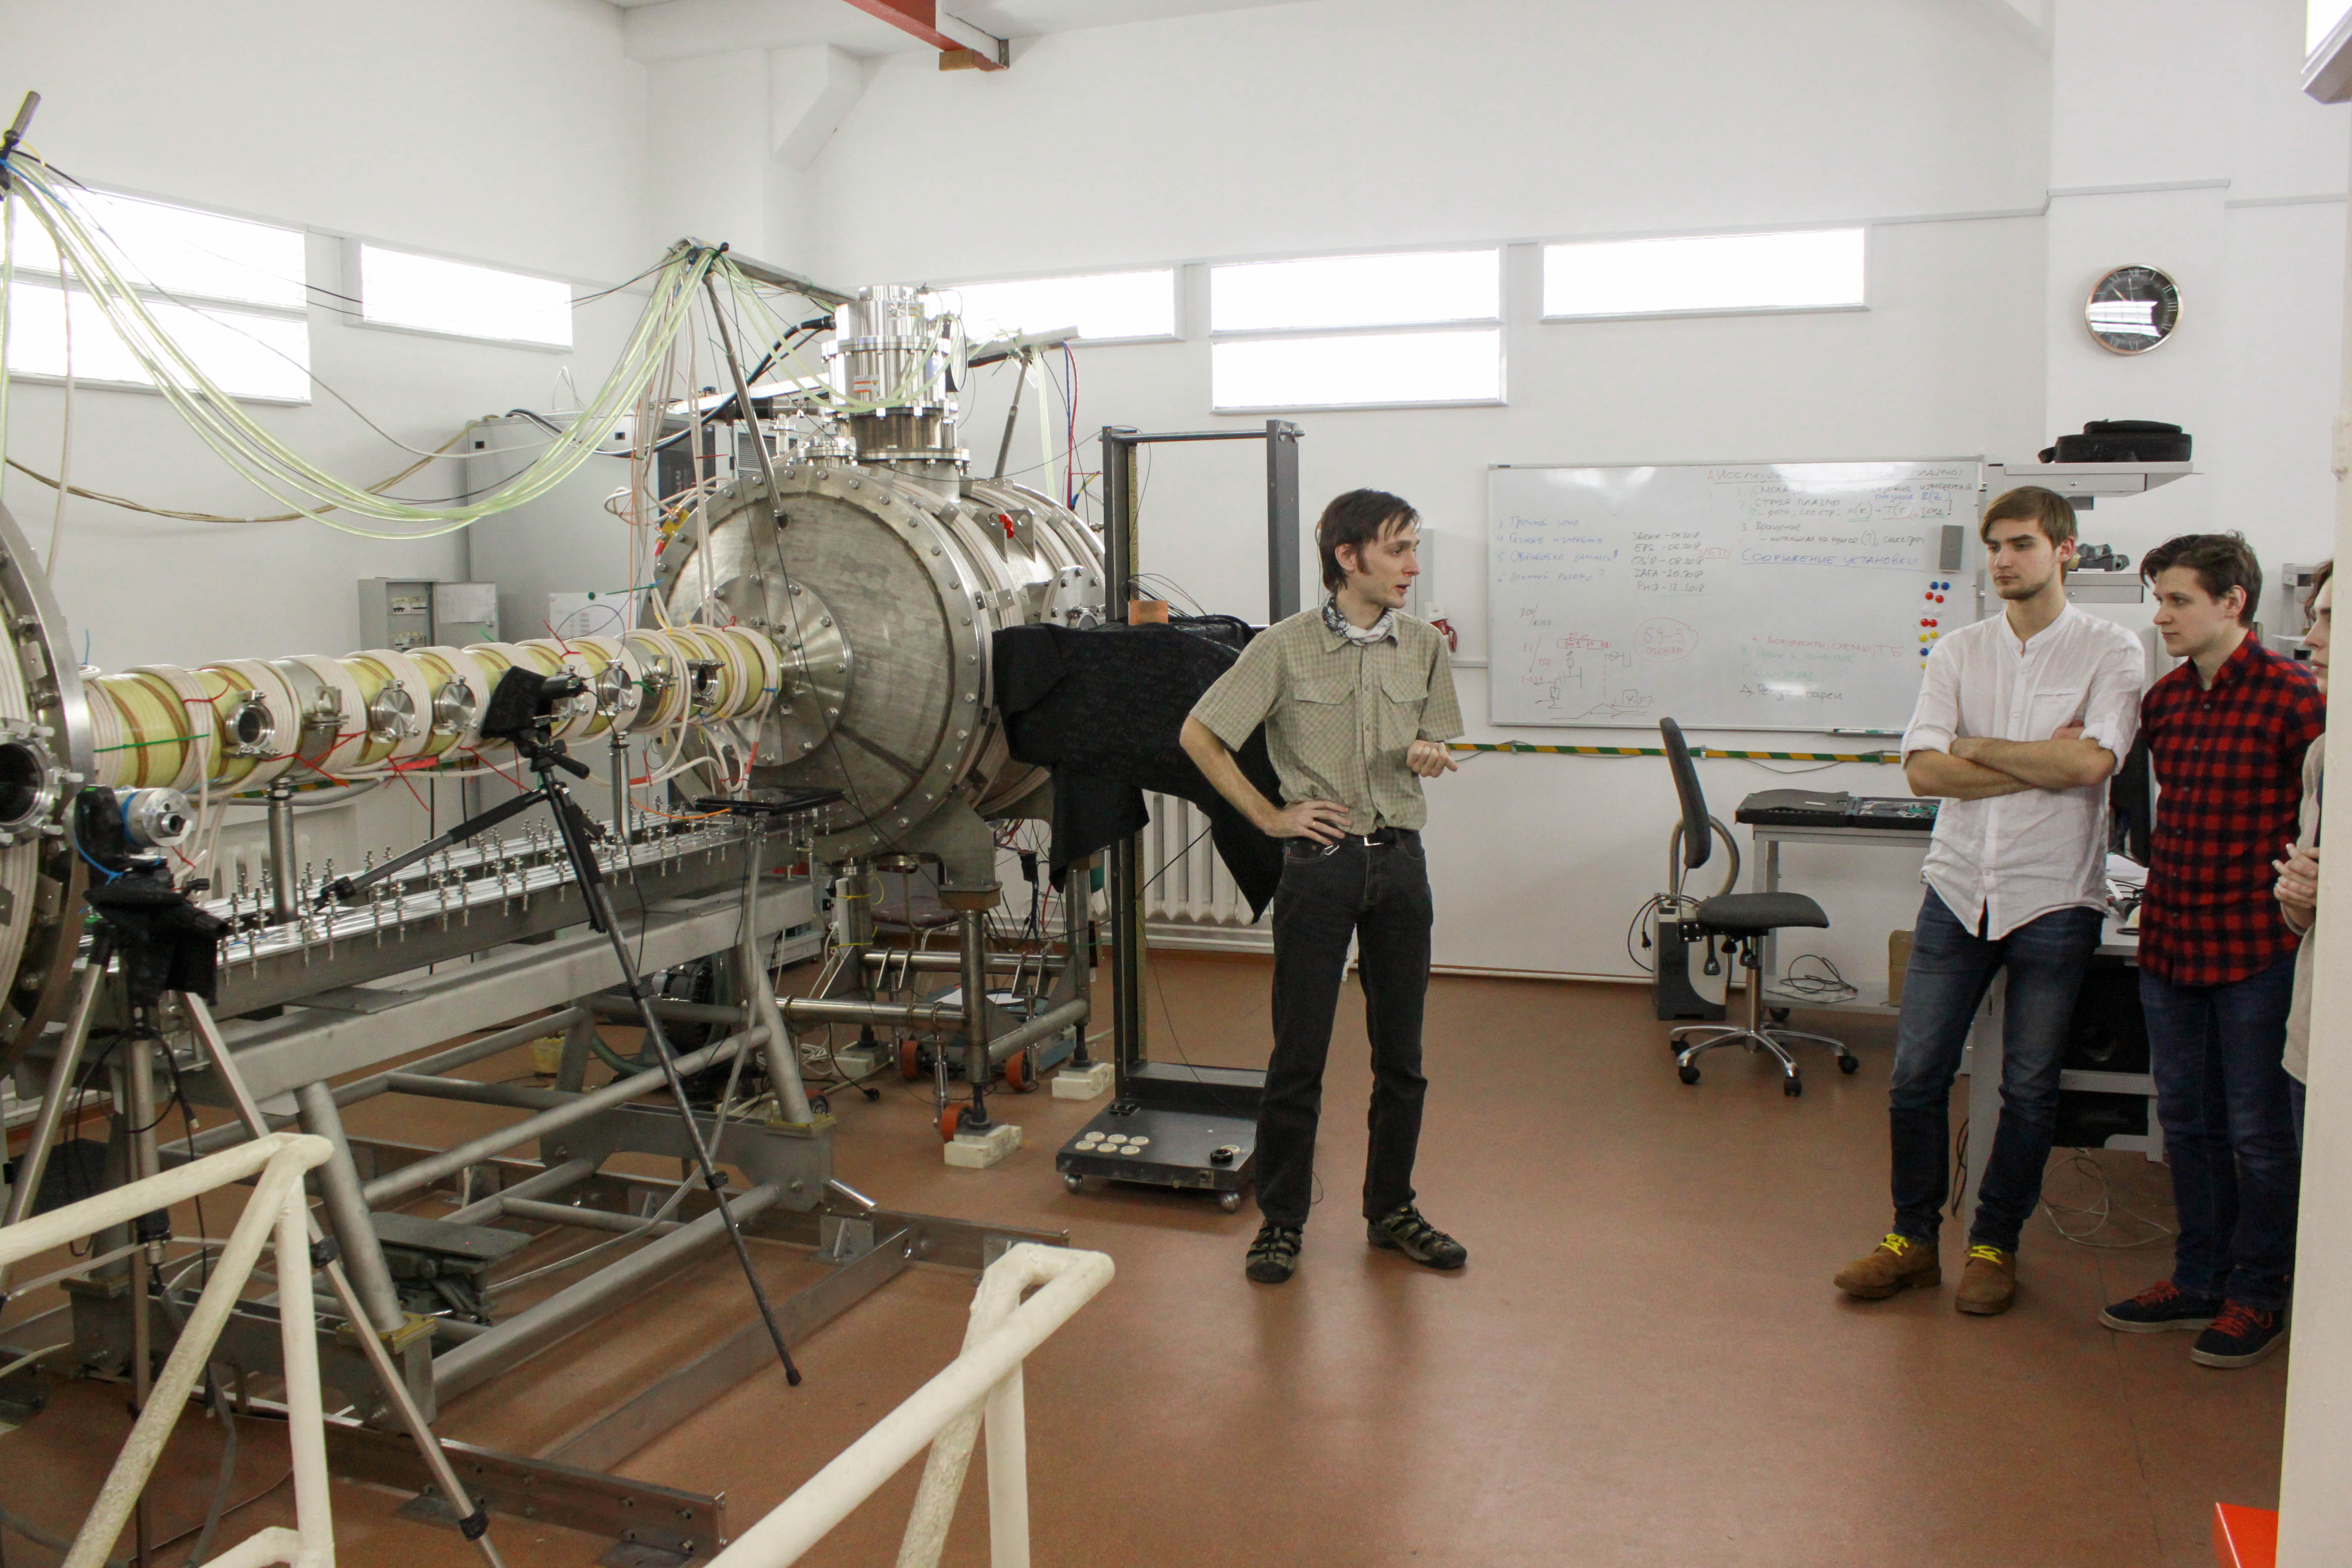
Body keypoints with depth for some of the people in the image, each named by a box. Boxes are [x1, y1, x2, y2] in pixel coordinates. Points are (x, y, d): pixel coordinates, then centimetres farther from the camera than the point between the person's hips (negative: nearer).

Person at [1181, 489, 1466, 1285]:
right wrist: (1272, 817, -5)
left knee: (1401, 1052, 10)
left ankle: (1392, 1209, 26)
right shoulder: (1285, 648, -7)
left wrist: (1428, 756, -8)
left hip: (1401, 860, 4)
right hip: (1321, 861, -4)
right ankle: (1281, 1219, 16)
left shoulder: (1423, 646, 5)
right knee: (1298, 1054, 2)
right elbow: (1199, 735, -4)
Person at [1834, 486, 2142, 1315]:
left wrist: (1978, 748, -8)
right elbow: (1925, 769, -5)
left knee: (2029, 1088, 8)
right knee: (1916, 1075, 4)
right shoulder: (1957, 653, 6)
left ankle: (1994, 1244, 24)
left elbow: (2092, 761, -18)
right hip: (1958, 888, 3)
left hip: (2054, 899, -2)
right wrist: (2039, 766, -12)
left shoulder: (2111, 651, -2)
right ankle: (1913, 1238, 20)